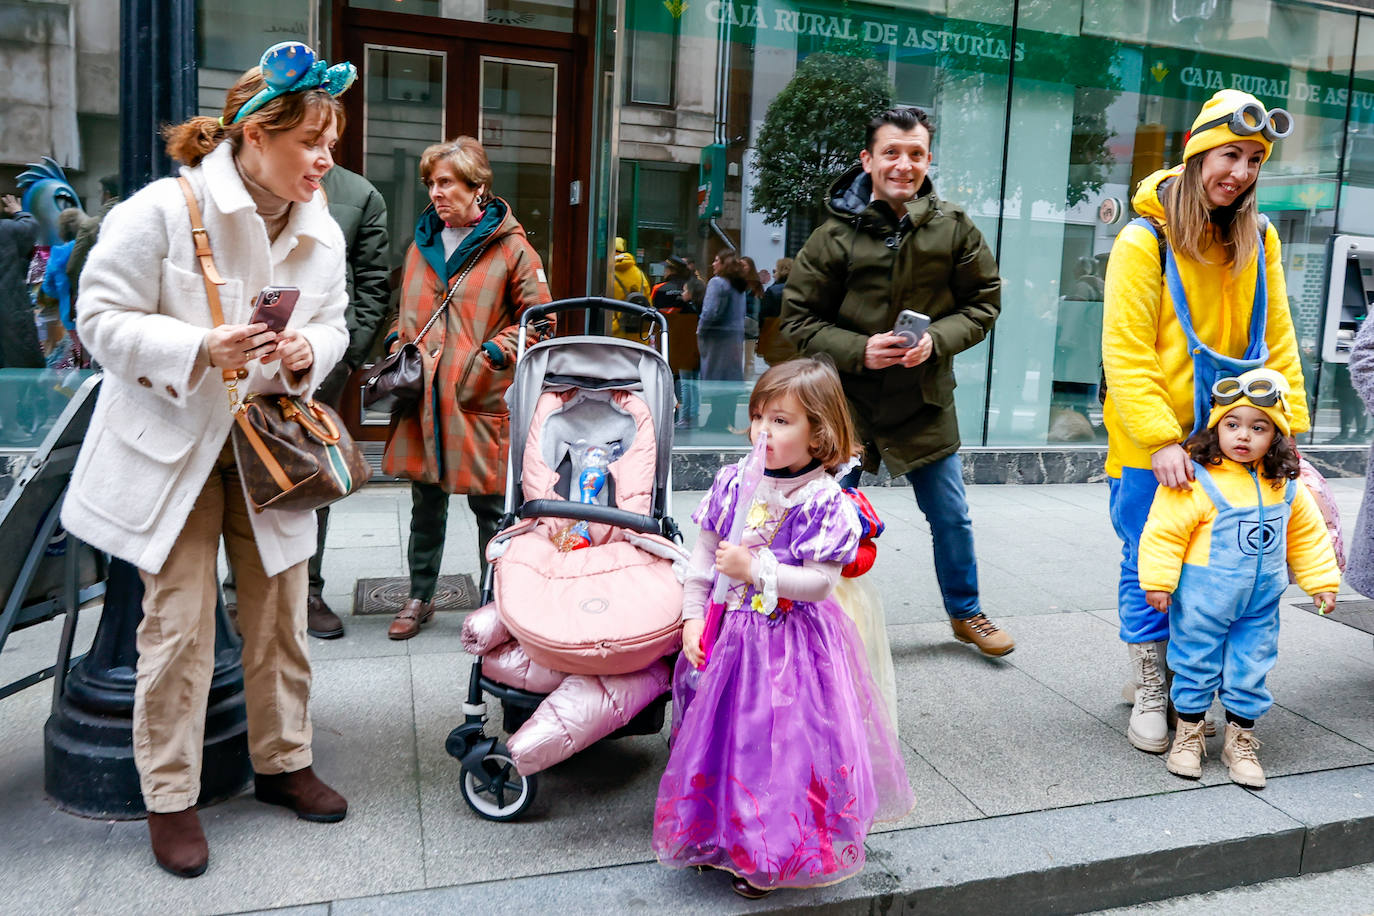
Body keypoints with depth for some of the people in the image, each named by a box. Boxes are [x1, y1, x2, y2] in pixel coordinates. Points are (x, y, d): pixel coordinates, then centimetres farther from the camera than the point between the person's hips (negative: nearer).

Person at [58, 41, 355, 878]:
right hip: (173, 446, -4)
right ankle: (171, 797, 18)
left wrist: (308, 353, -13)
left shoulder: (322, 232, 2)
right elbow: (103, 319, -11)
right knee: (180, 627, 0)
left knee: (281, 615, 11)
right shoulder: (163, 211, -14)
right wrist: (200, 350, -26)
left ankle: (284, 761, 30)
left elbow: (334, 327, 10)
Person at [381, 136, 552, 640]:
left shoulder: (510, 246, -3)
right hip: (423, 396, 5)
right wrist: (398, 341, 8)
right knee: (426, 502, 15)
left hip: (482, 399, -5)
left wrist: (495, 353, -13)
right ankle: (420, 596, 30)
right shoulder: (422, 243, 15)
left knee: (490, 505, 4)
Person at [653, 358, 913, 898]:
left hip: (789, 643, -5)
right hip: (727, 633, 5)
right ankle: (719, 835, 39)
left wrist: (755, 570, -24)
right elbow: (704, 553, 6)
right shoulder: (733, 482, -1)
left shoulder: (825, 502, -15)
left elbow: (819, 582, -18)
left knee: (779, 743, 4)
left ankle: (767, 857, 25)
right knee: (722, 734, 16)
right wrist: (693, 617, 1)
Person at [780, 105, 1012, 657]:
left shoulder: (954, 229, -3)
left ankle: (965, 614, 38)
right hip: (847, 402, -2)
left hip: (924, 402, 2)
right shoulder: (835, 235, -9)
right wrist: (858, 350, -21)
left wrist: (936, 339, -15)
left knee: (951, 518, 14)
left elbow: (983, 302, 4)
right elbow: (799, 320, -5)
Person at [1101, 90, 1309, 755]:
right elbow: (1125, 353, -14)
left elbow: (1276, 341, 9)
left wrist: (1288, 426, 0)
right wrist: (1160, 439, -21)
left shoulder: (1258, 241, 6)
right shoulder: (1145, 240, -10)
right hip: (1151, 448, -4)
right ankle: (1148, 691, 21)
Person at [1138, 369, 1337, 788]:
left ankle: (1240, 741, 29)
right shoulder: (1196, 480, -16)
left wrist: (1322, 581, 15)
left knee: (1250, 670, 12)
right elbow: (1165, 532, -15)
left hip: (1260, 603, 5)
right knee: (1196, 663, 8)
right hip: (1202, 600, -4)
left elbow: (1308, 536, 16)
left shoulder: (1287, 489, 4)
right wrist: (1158, 581, -16)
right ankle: (1189, 734, 26)